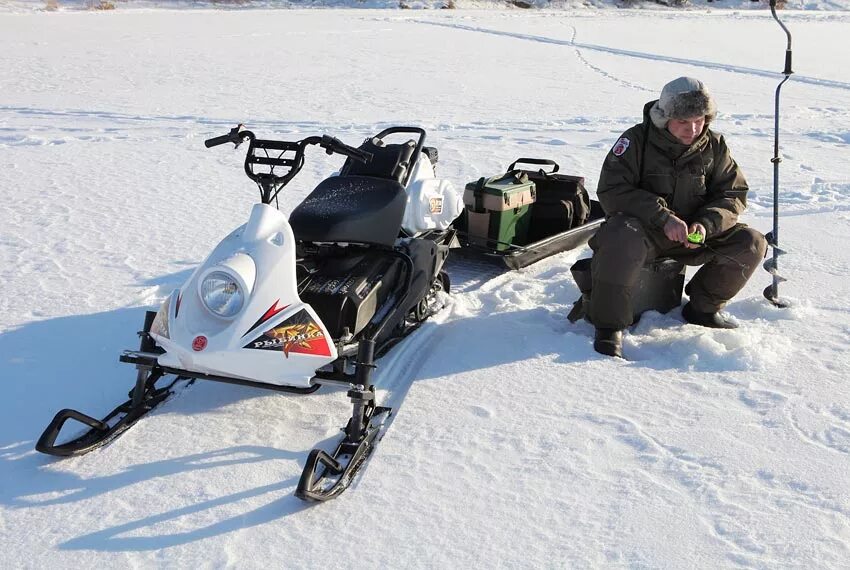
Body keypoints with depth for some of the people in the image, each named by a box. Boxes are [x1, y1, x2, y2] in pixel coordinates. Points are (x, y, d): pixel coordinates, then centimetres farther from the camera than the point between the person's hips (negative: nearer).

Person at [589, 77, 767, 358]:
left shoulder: (714, 146, 0)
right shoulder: (637, 140, -13)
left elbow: (733, 194, 2)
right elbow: (611, 190, -20)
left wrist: (706, 224, -20)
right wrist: (663, 218, -29)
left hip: (693, 233, 5)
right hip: (643, 228, -5)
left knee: (751, 243, -11)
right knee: (623, 237, -39)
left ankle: (703, 307, 8)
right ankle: (609, 326, -29)